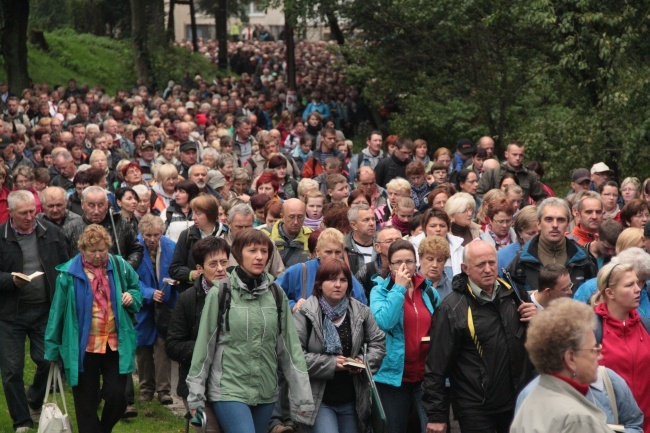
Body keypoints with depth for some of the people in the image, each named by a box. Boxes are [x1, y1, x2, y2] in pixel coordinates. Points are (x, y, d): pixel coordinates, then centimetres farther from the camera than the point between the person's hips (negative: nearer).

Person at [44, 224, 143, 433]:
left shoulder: (120, 266, 1)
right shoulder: (69, 273, -7)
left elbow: (137, 288, 20)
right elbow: (57, 312, -1)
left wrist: (132, 297, -5)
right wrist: (53, 348, 2)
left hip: (116, 344, 2)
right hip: (83, 347, -2)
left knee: (117, 396, -3)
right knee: (86, 402, 5)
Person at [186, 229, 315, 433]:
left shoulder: (276, 294, 5)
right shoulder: (220, 293, -5)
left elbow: (290, 347, 5)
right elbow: (204, 345, -2)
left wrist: (302, 397, 2)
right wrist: (196, 397, -1)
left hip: (266, 392, 4)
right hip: (228, 390, -4)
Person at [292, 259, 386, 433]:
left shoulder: (361, 312, 5)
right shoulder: (305, 313, -9)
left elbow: (378, 343, 11)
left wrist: (364, 361, -9)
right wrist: (330, 363, -18)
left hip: (351, 400, 5)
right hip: (319, 399, -5)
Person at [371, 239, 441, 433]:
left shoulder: (429, 292, 10)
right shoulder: (380, 291, -1)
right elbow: (384, 322, -21)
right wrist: (399, 287, -16)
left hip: (425, 376, 3)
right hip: (393, 375, -3)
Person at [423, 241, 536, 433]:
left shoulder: (515, 294, 6)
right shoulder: (452, 308, -9)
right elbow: (437, 366, -9)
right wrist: (437, 415, -11)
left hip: (519, 402, 5)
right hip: (476, 410, -5)